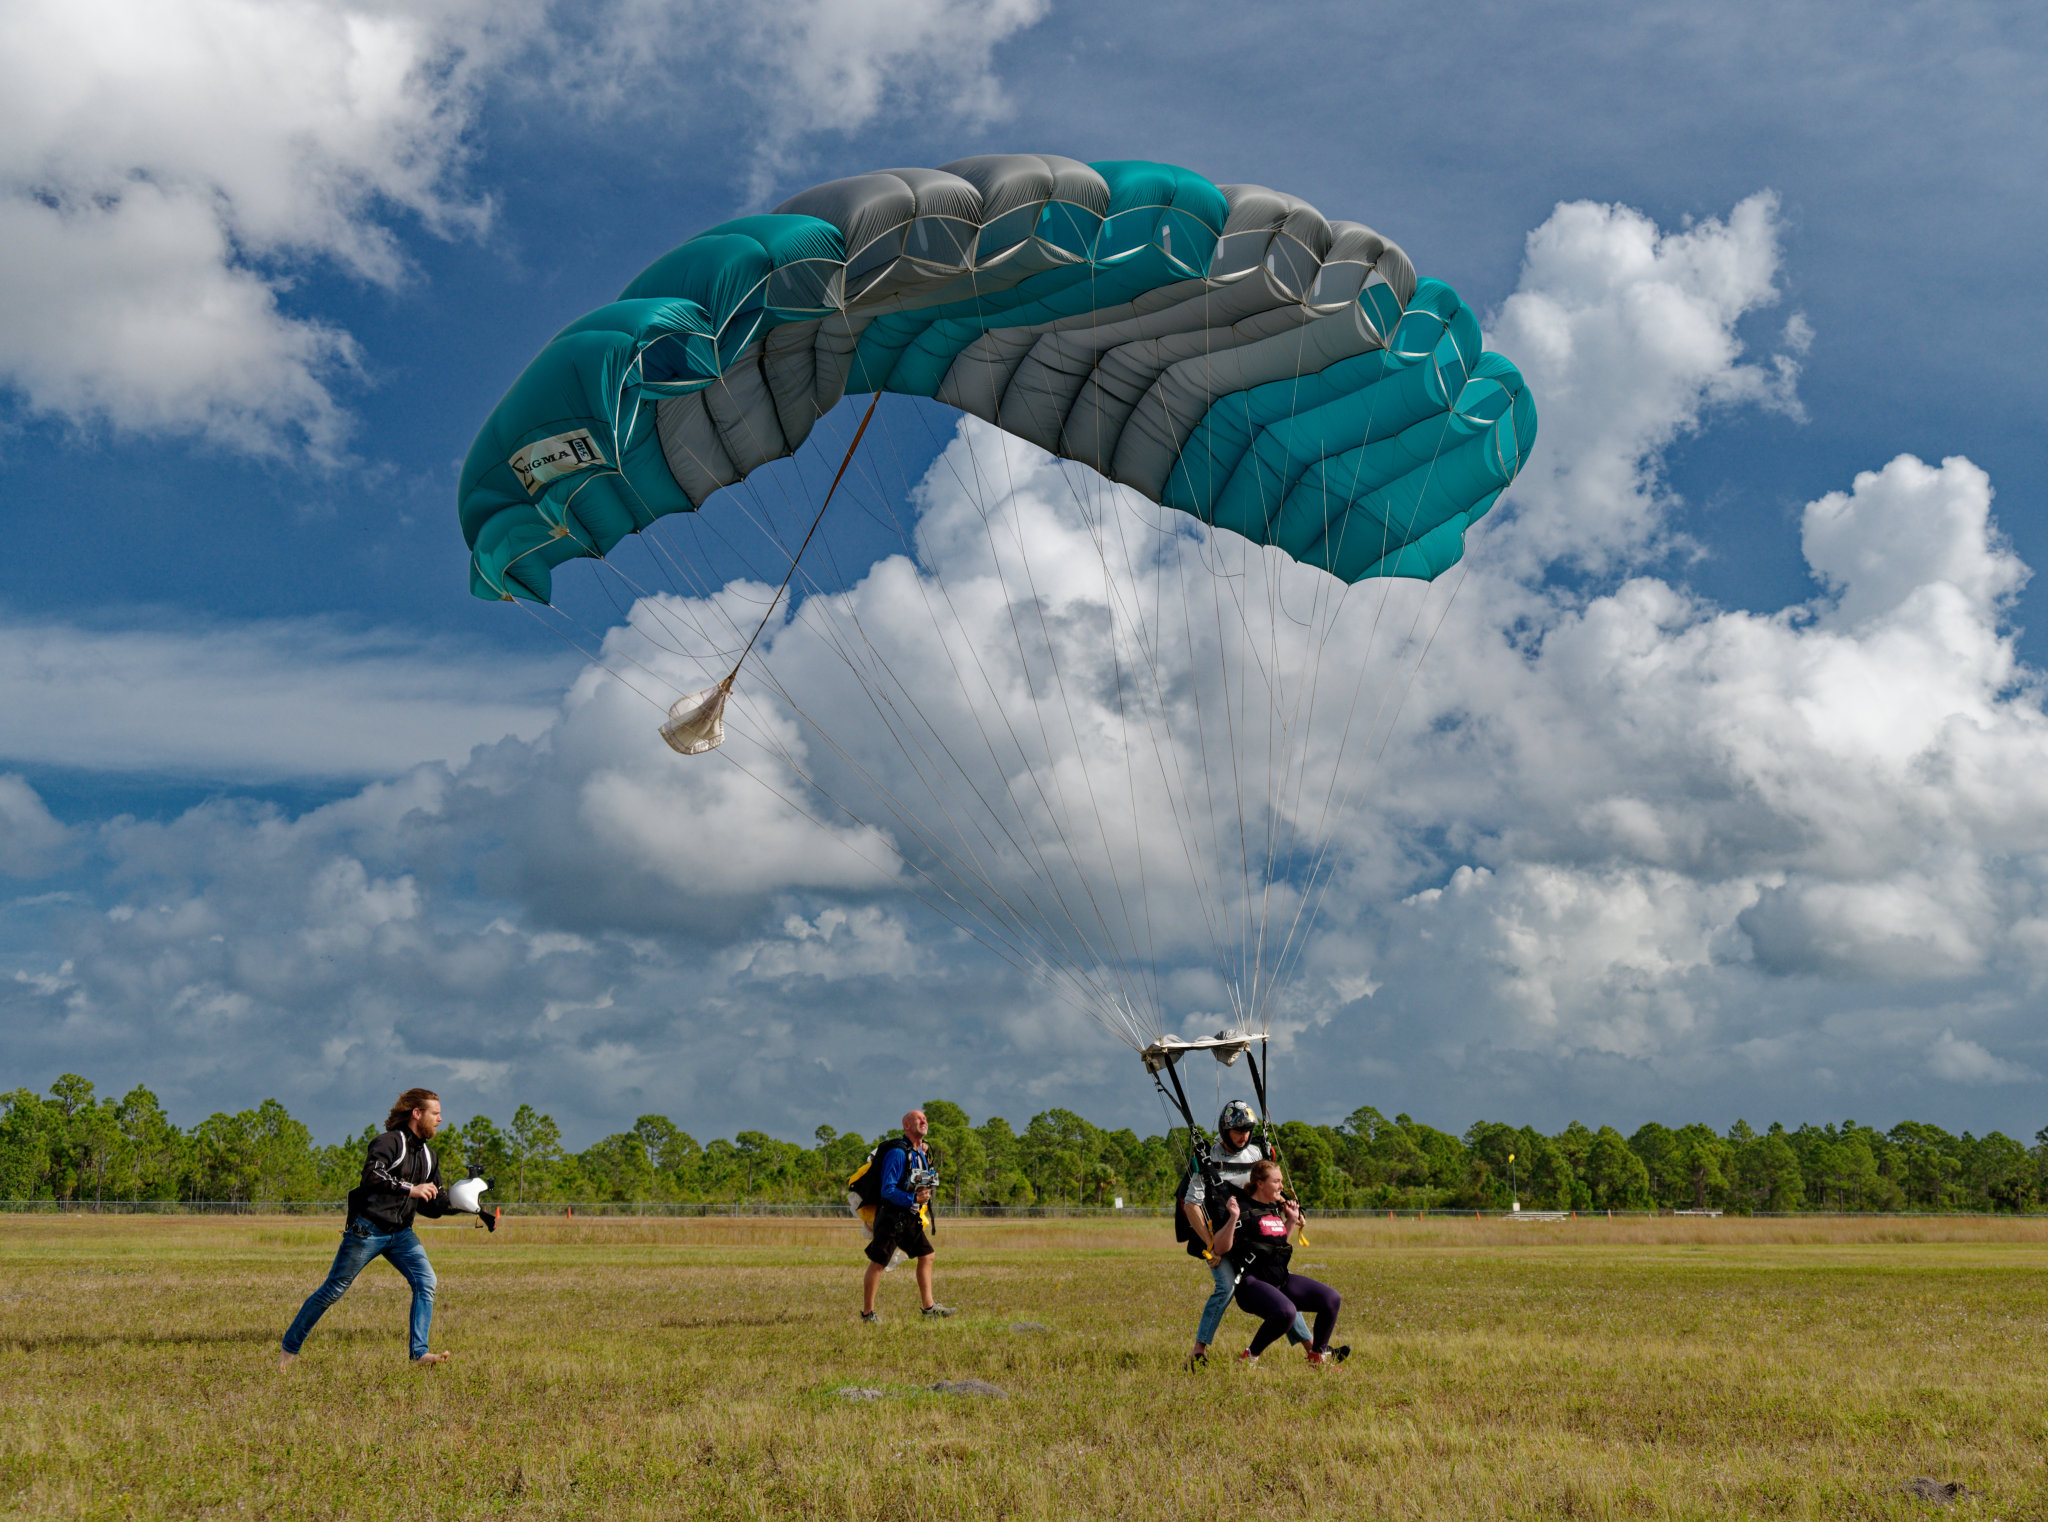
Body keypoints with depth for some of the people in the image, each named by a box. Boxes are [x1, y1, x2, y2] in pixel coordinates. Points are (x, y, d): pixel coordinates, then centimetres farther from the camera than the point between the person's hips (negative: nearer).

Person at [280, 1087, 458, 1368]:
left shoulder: (428, 1156, 13)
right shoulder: (390, 1142, -11)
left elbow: (429, 1206, 15)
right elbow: (371, 1175, -29)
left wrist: (454, 1203, -3)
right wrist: (410, 1189, -29)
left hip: (401, 1233, 7)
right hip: (368, 1229, -7)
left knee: (426, 1281, -12)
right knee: (333, 1290, 1)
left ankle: (419, 1355, -13)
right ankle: (290, 1349, 18)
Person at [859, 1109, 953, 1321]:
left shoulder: (922, 1153, 12)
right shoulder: (898, 1153, -17)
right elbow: (888, 1190, -21)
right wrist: (913, 1199, -30)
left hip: (910, 1217, 9)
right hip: (891, 1215, -9)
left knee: (926, 1255, 11)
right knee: (878, 1263, -4)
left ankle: (928, 1307, 19)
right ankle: (867, 1313, 3)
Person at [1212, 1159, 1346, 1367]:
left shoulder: (1275, 1208, 17)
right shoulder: (1242, 1208, -8)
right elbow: (1220, 1248, -15)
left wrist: (1292, 1220, 23)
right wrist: (1233, 1218, -26)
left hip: (1281, 1280, 8)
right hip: (1252, 1282, -8)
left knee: (1332, 1299, -4)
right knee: (1286, 1311, -36)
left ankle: (1318, 1356, 15)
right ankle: (1248, 1358, -16)